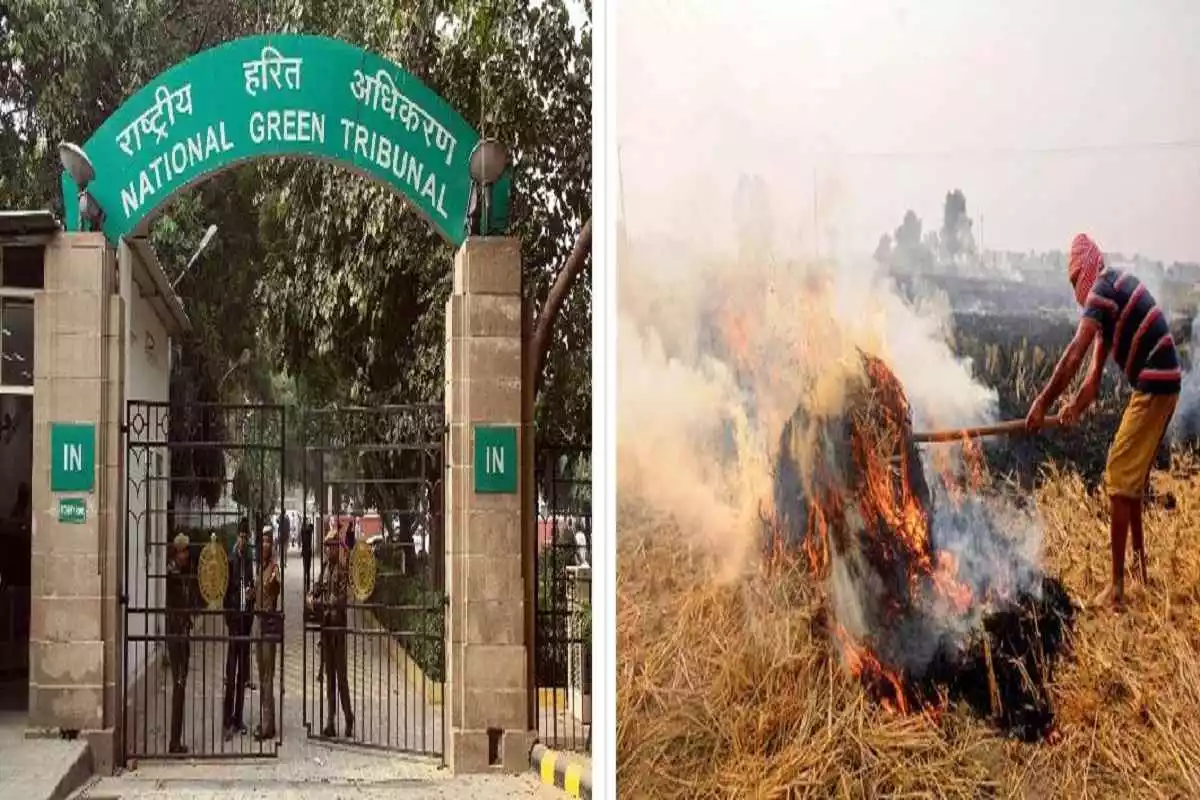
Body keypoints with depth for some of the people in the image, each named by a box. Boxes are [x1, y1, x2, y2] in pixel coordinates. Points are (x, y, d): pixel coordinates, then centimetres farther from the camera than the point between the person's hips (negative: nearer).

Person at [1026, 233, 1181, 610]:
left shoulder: (1102, 289, -13)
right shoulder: (1114, 287, 18)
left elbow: (1074, 356, -21)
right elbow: (1096, 365, 16)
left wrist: (1042, 404, -17)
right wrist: (1078, 404, 5)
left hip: (1154, 388, -10)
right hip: (1162, 385, 10)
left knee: (1119, 478, -8)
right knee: (1132, 476, 22)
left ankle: (1117, 587, -9)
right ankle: (1139, 562, 34)